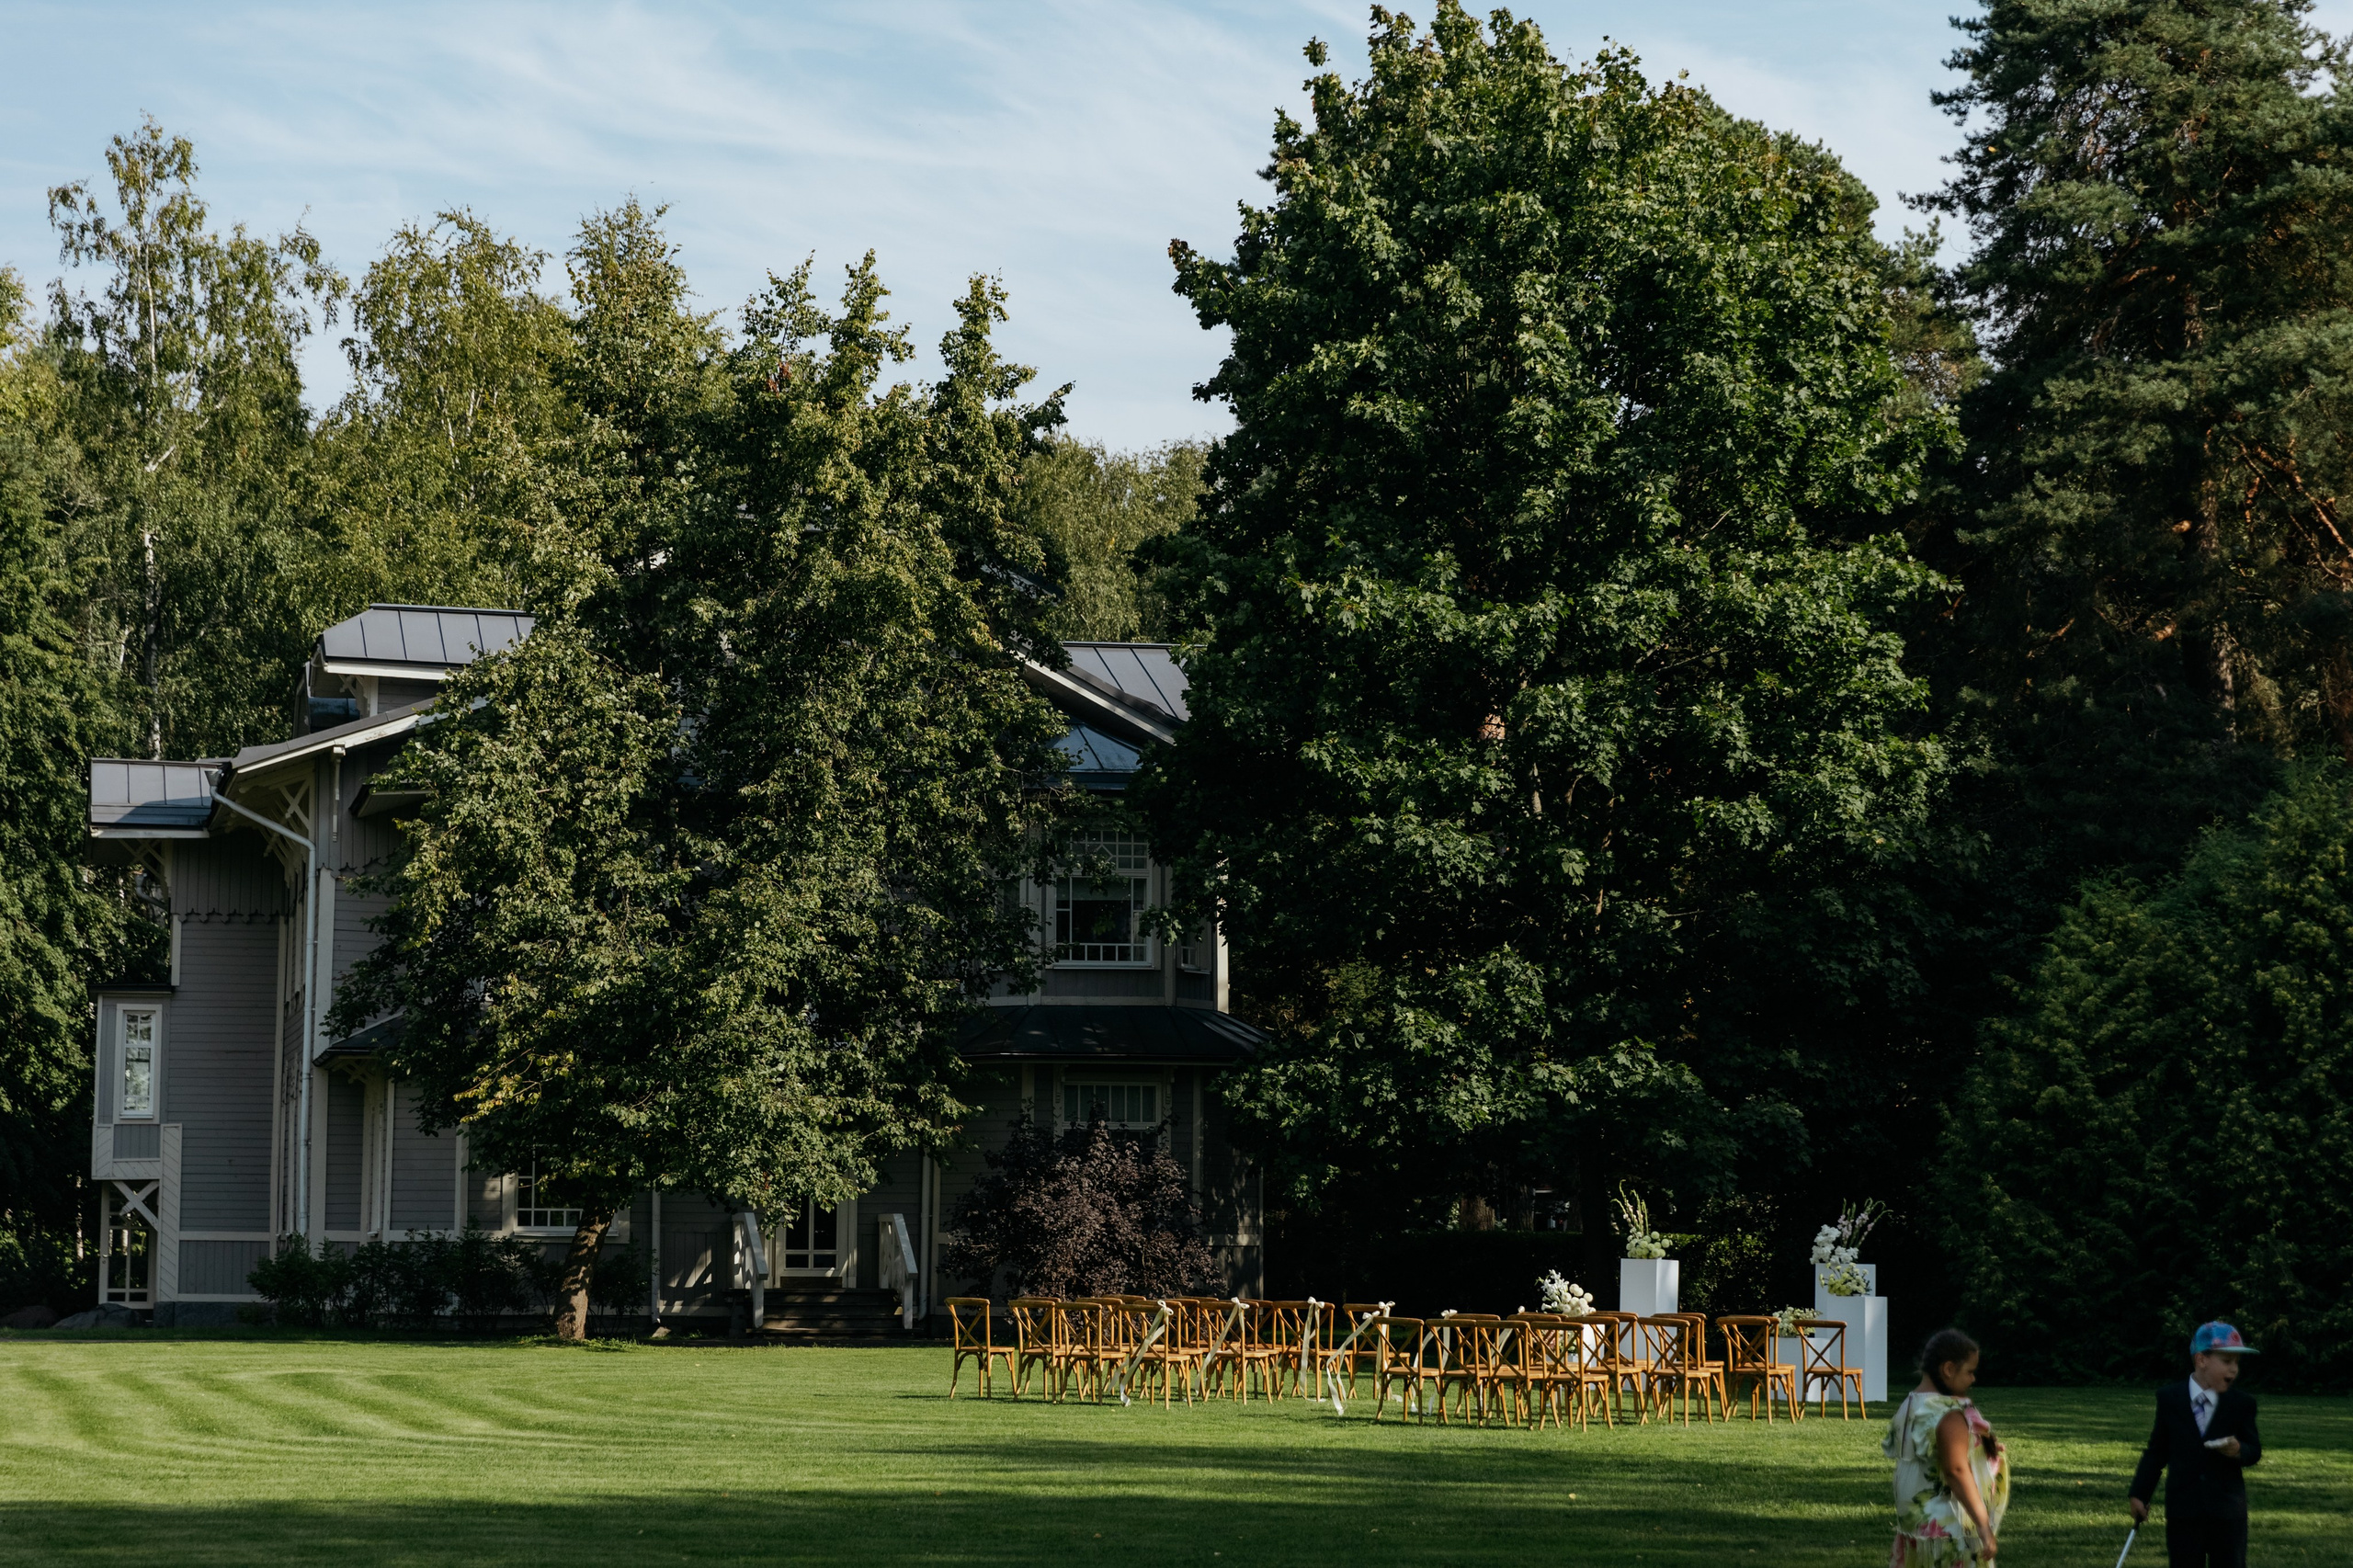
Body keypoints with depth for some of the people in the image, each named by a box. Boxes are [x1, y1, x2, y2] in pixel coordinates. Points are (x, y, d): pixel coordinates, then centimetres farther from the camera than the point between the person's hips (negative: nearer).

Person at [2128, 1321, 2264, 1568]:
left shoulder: (2242, 1404, -1)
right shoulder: (2170, 1398, 0)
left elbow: (2255, 1450, 2)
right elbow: (2157, 1450, 6)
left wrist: (2240, 1450, -22)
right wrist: (2140, 1494, 5)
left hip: (2227, 1512, 0)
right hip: (2183, 1509, 0)